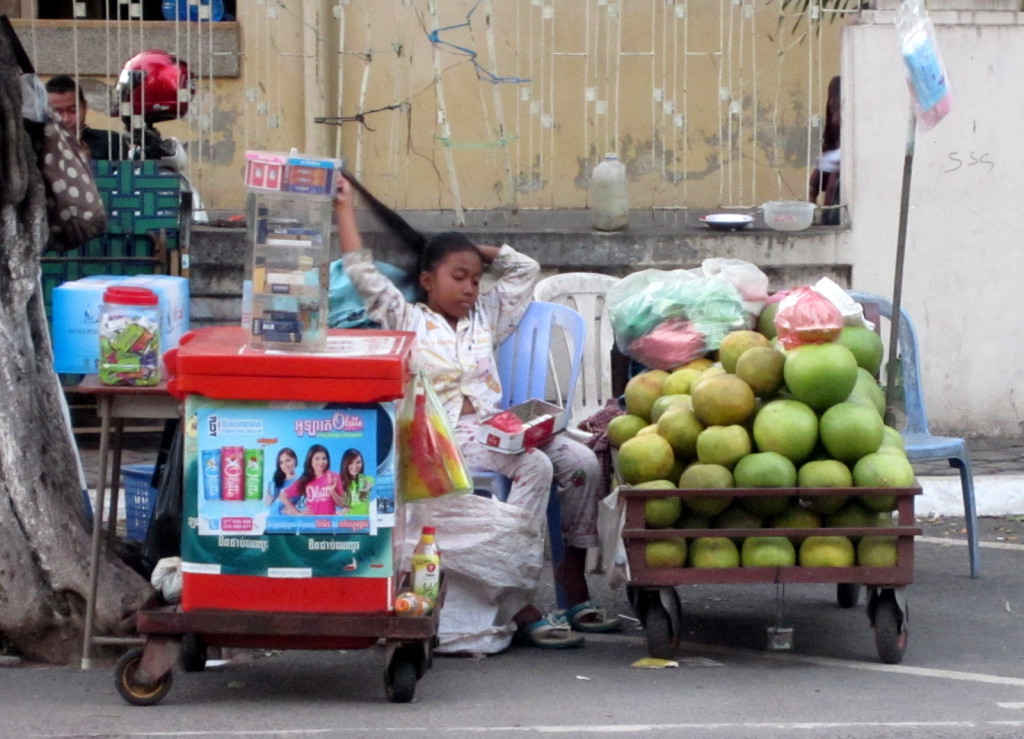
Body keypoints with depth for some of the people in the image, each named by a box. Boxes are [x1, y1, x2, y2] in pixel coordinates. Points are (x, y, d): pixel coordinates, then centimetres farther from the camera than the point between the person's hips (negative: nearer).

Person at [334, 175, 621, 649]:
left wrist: (477, 251, 28)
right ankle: (522, 609, -35)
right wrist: (345, 207, 8)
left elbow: (525, 270, 33)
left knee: (582, 462, -15)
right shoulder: (408, 321, 10)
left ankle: (574, 588, -6)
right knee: (534, 466, -31)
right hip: (446, 433, -7)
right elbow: (361, 272, 4)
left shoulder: (485, 319, 26)